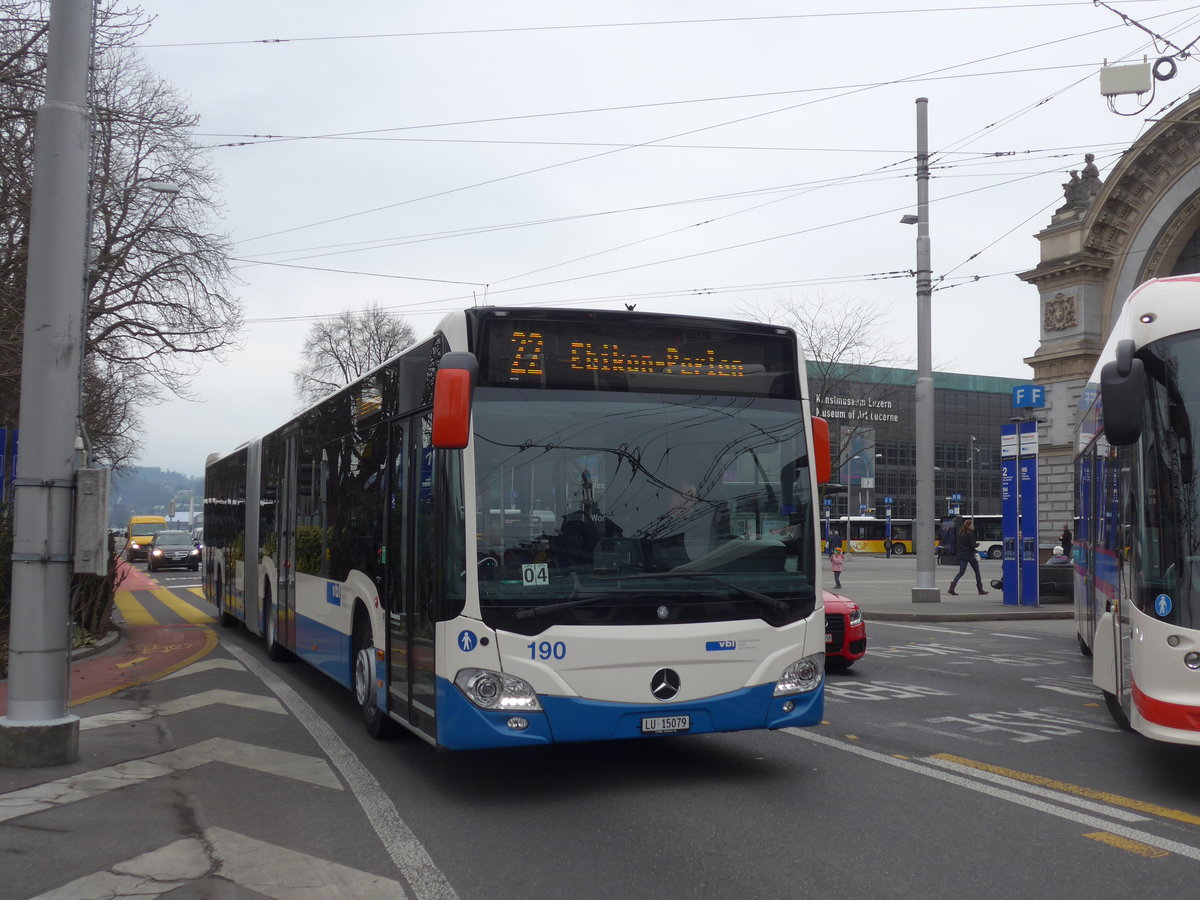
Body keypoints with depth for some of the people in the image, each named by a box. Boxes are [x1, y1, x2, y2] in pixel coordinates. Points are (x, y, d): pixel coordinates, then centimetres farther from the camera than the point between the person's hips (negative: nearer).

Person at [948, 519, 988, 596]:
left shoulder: (960, 533, 9)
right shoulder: (970, 534, -11)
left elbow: (955, 543, 13)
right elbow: (973, 545, -16)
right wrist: (978, 544, 4)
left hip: (961, 554, 6)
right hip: (969, 554, -6)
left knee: (961, 572, 3)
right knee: (977, 571, 9)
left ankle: (953, 585, -19)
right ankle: (980, 590, 15)